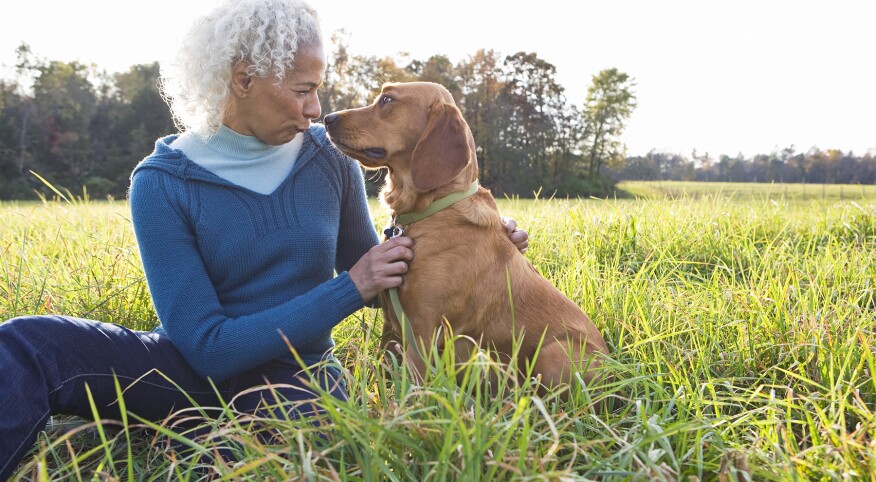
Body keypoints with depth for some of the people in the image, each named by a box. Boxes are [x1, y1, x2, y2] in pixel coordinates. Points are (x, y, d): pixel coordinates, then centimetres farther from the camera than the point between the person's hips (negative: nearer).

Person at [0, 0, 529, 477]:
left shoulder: (332, 162, -2)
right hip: (197, 367, -1)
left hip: (296, 377, 2)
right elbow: (208, 347, -17)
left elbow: (373, 283, 13)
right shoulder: (162, 184, -11)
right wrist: (347, 290, -22)